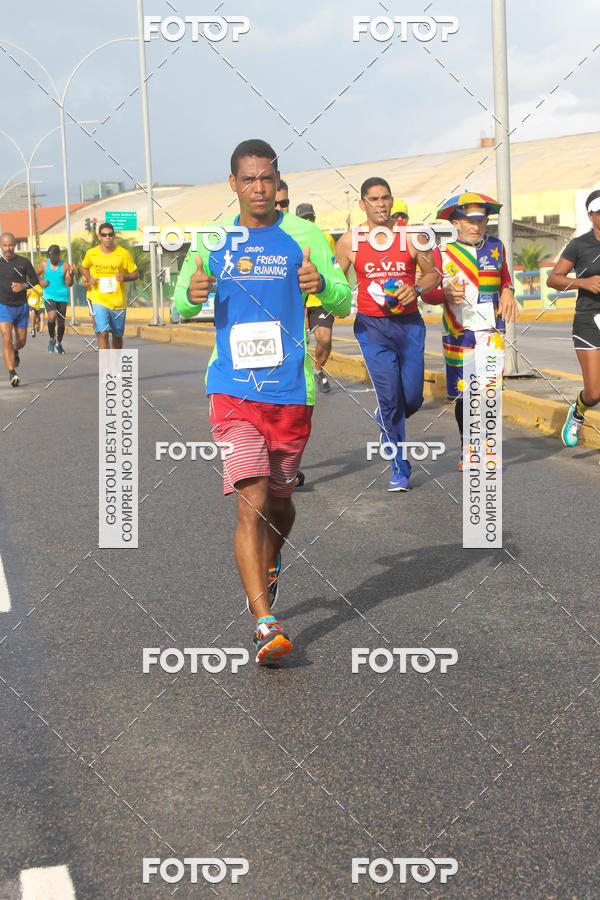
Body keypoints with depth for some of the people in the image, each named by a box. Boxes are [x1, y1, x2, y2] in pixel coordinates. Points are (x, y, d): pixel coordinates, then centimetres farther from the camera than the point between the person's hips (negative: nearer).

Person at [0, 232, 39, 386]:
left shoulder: (24, 262, 0)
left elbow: (35, 280, 3)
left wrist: (23, 285, -15)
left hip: (22, 306, 2)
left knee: (21, 341, 12)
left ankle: (15, 352, 49)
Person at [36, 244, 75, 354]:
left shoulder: (65, 266, -1)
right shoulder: (44, 265, 3)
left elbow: (69, 284, -4)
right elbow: (35, 274, 18)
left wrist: (70, 274, -22)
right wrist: (41, 281, 0)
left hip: (62, 297, 1)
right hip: (49, 296, -1)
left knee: (61, 321, 6)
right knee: (52, 317, -23)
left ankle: (59, 344, 27)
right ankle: (51, 339, 1)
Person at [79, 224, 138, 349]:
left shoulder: (123, 253, -3)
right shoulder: (91, 253, 1)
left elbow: (135, 274, 3)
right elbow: (83, 267, 21)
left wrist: (125, 278, -18)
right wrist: (89, 279, 1)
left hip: (118, 302, 1)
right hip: (99, 301, -1)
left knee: (117, 336, 14)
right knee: (102, 334, -16)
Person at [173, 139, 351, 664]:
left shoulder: (304, 236, 3)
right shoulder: (213, 241, 7)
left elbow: (343, 303, 2)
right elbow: (181, 304, 13)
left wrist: (322, 285, -22)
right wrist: (191, 295, -12)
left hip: (292, 390, 1)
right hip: (233, 390, 0)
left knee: (279, 499, 16)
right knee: (251, 503, -12)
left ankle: (269, 566, 48)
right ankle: (265, 624, -12)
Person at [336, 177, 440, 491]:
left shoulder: (412, 236, 1)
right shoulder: (349, 241, 2)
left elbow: (433, 274, 9)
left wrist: (415, 289, -9)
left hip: (409, 324, 1)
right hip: (371, 326, -1)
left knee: (412, 398, -1)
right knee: (389, 396, -10)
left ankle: (386, 420, 37)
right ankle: (400, 470, 2)